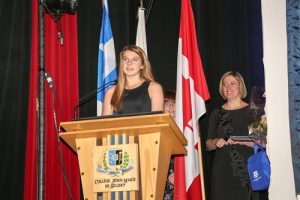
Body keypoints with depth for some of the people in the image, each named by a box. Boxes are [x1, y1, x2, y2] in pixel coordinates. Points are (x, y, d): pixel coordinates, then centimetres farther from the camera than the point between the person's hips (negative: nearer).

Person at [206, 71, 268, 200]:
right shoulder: (216, 114, 12)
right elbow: (208, 145, 14)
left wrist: (241, 141, -18)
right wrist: (216, 142, -7)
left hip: (246, 168, -2)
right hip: (222, 169, 2)